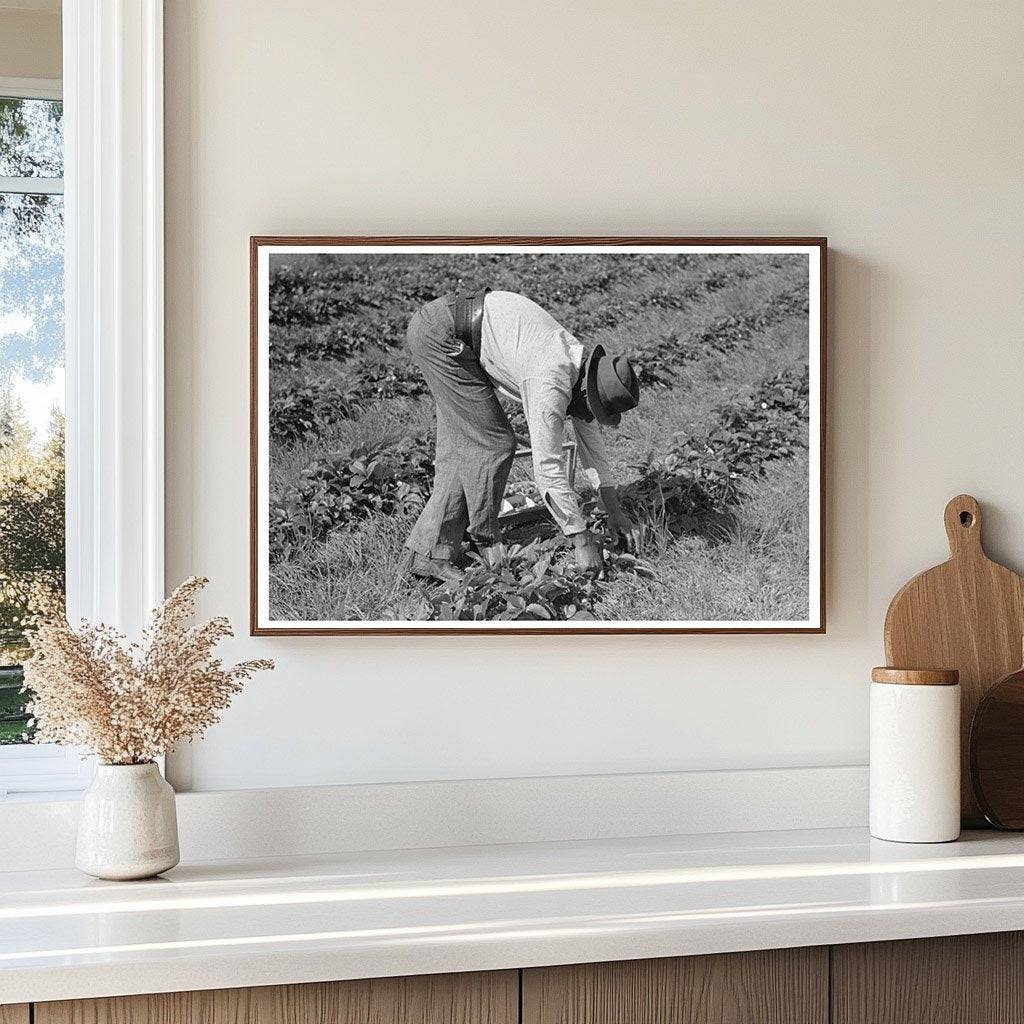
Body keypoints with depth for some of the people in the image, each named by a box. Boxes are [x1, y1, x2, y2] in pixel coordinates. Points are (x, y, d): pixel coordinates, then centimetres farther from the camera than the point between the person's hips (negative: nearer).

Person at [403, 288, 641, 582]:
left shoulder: (580, 360, 4)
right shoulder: (551, 384, -24)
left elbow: (590, 435, 16)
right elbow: (548, 467, -22)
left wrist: (614, 511, 17)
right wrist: (582, 540, -15)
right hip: (439, 334, -10)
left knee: (460, 448, 10)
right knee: (492, 442, -5)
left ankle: (428, 553, 12)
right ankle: (485, 539, 12)